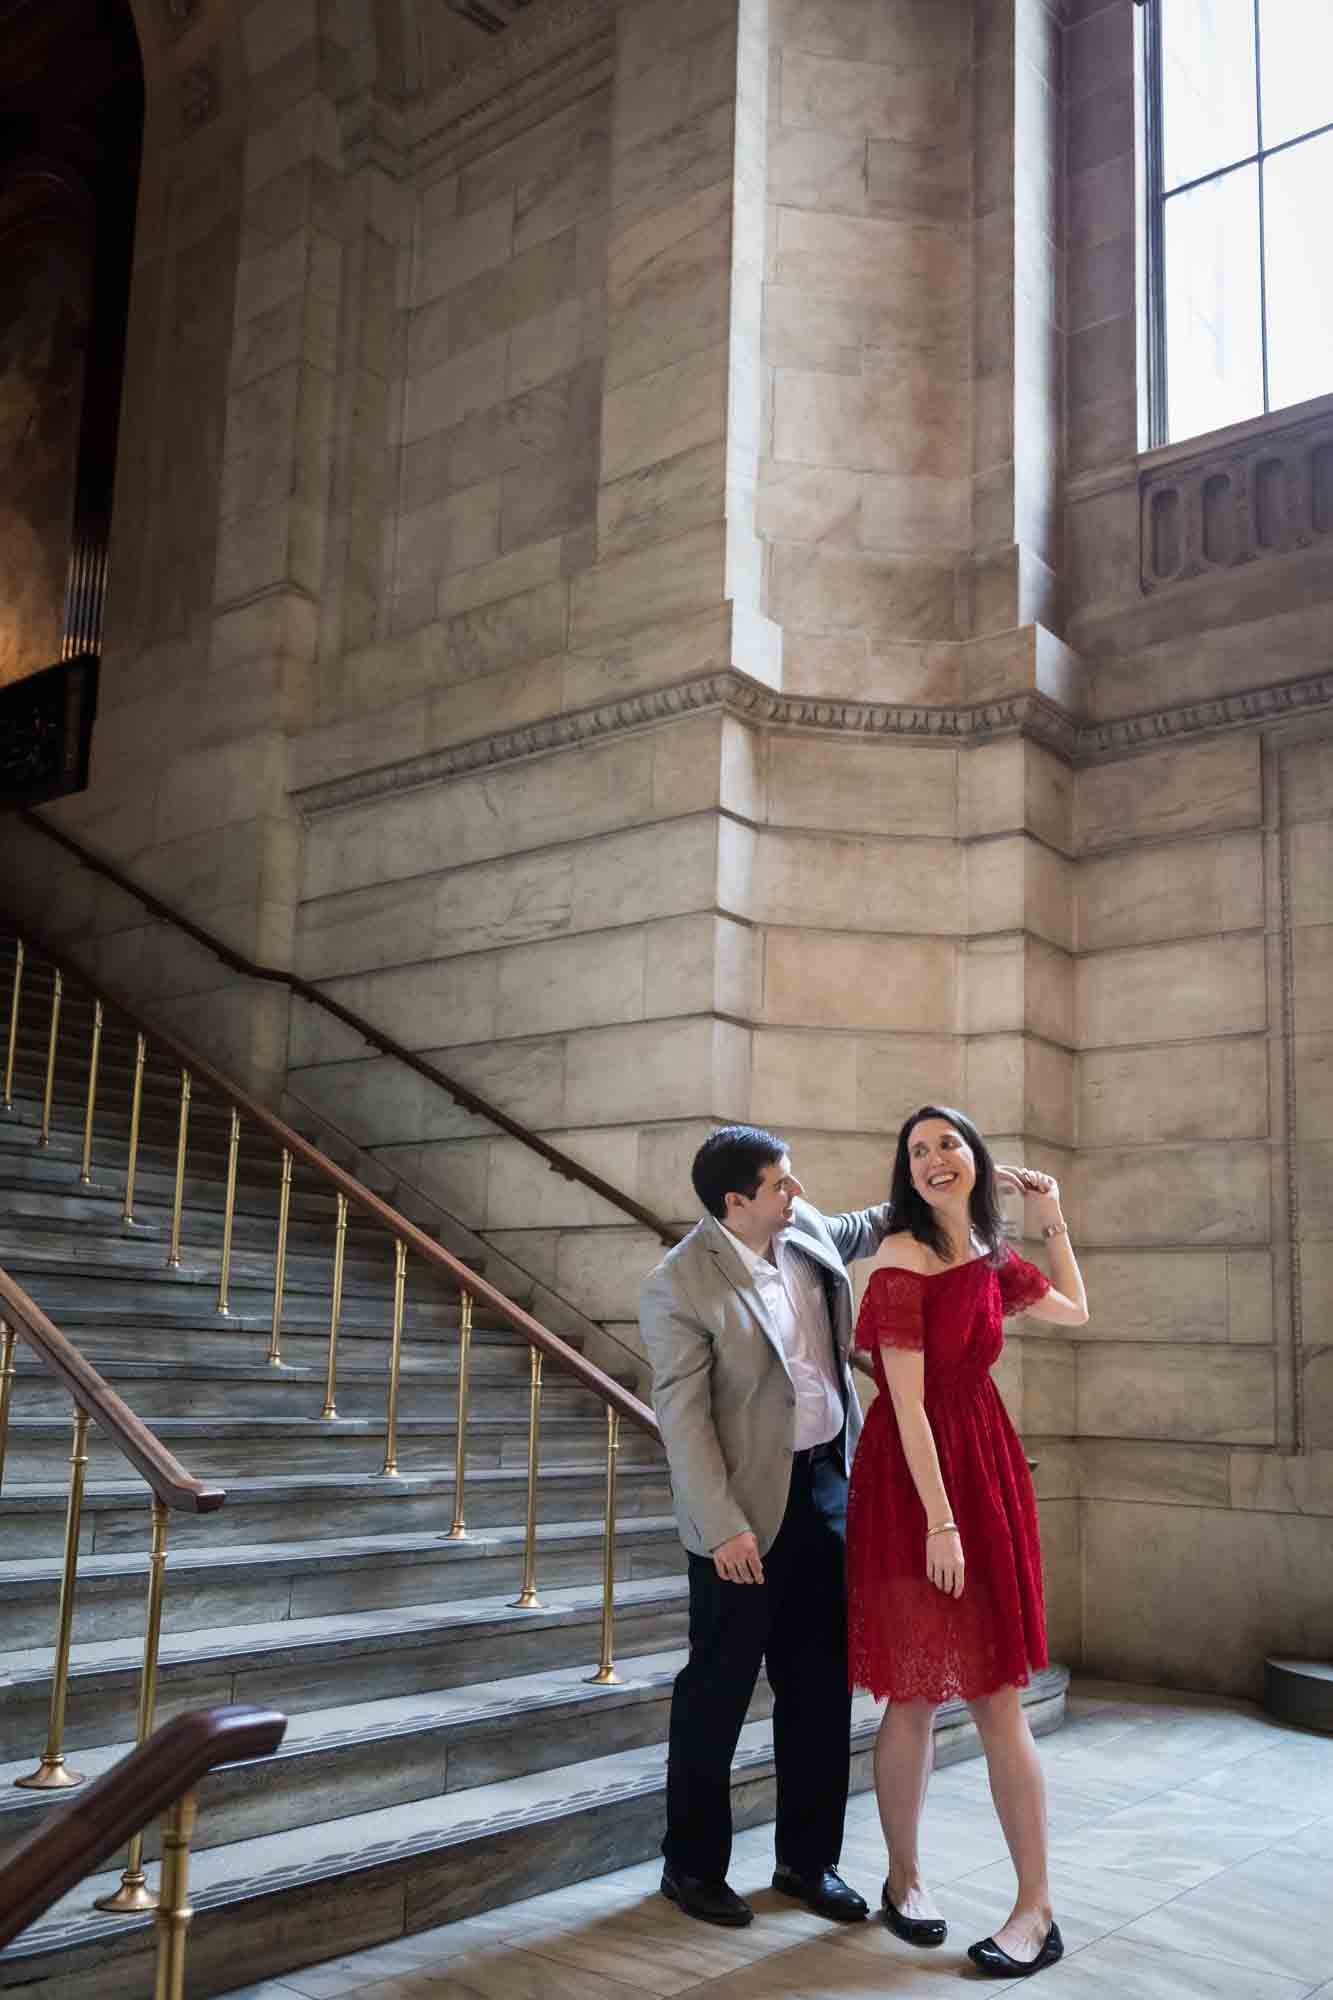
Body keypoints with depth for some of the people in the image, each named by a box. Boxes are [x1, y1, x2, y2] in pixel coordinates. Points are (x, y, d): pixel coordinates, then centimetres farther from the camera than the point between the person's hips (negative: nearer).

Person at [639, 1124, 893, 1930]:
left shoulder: (804, 1228, 1)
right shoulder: (680, 1286, -19)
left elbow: (858, 1232, 24)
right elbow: (682, 1415, -18)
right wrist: (724, 1525, -20)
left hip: (829, 1483, 7)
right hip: (749, 1507, -7)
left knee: (821, 1683, 14)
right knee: (719, 1688, 7)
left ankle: (808, 1859, 29)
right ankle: (693, 1865, 25)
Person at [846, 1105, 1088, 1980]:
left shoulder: (990, 1259, 7)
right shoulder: (902, 1263, -13)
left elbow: (1076, 1311, 26)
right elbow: (908, 1403, -17)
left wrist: (1054, 1219, 20)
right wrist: (940, 1521, -18)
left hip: (989, 1474, 5)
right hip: (912, 1482, -5)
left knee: (999, 1700, 6)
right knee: (916, 1699, 6)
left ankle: (1038, 1909, 14)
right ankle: (904, 1881, 25)